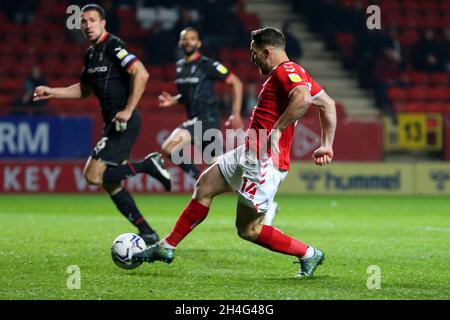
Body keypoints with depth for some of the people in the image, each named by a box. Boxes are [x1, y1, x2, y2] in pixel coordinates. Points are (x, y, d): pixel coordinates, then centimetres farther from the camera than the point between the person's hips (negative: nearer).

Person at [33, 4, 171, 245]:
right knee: (110, 183, 9)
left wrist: (128, 111, -22)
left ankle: (148, 165, -8)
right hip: (112, 124, 9)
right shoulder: (91, 54, 16)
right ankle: (146, 232, 14)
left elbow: (141, 74, -22)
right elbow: (84, 89, 29)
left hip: (124, 123, -9)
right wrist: (51, 92, 19)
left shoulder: (113, 46, -11)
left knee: (93, 175, -16)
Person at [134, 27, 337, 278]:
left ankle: (308, 254, 8)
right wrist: (326, 145, 16)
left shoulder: (284, 71, -14)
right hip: (251, 154, 11)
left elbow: (303, 98, -33)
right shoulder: (294, 73, 17)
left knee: (248, 230, -4)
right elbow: (328, 104, 19)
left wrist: (277, 130, -26)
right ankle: (167, 247, 22)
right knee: (205, 185, 15)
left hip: (264, 161, -11)